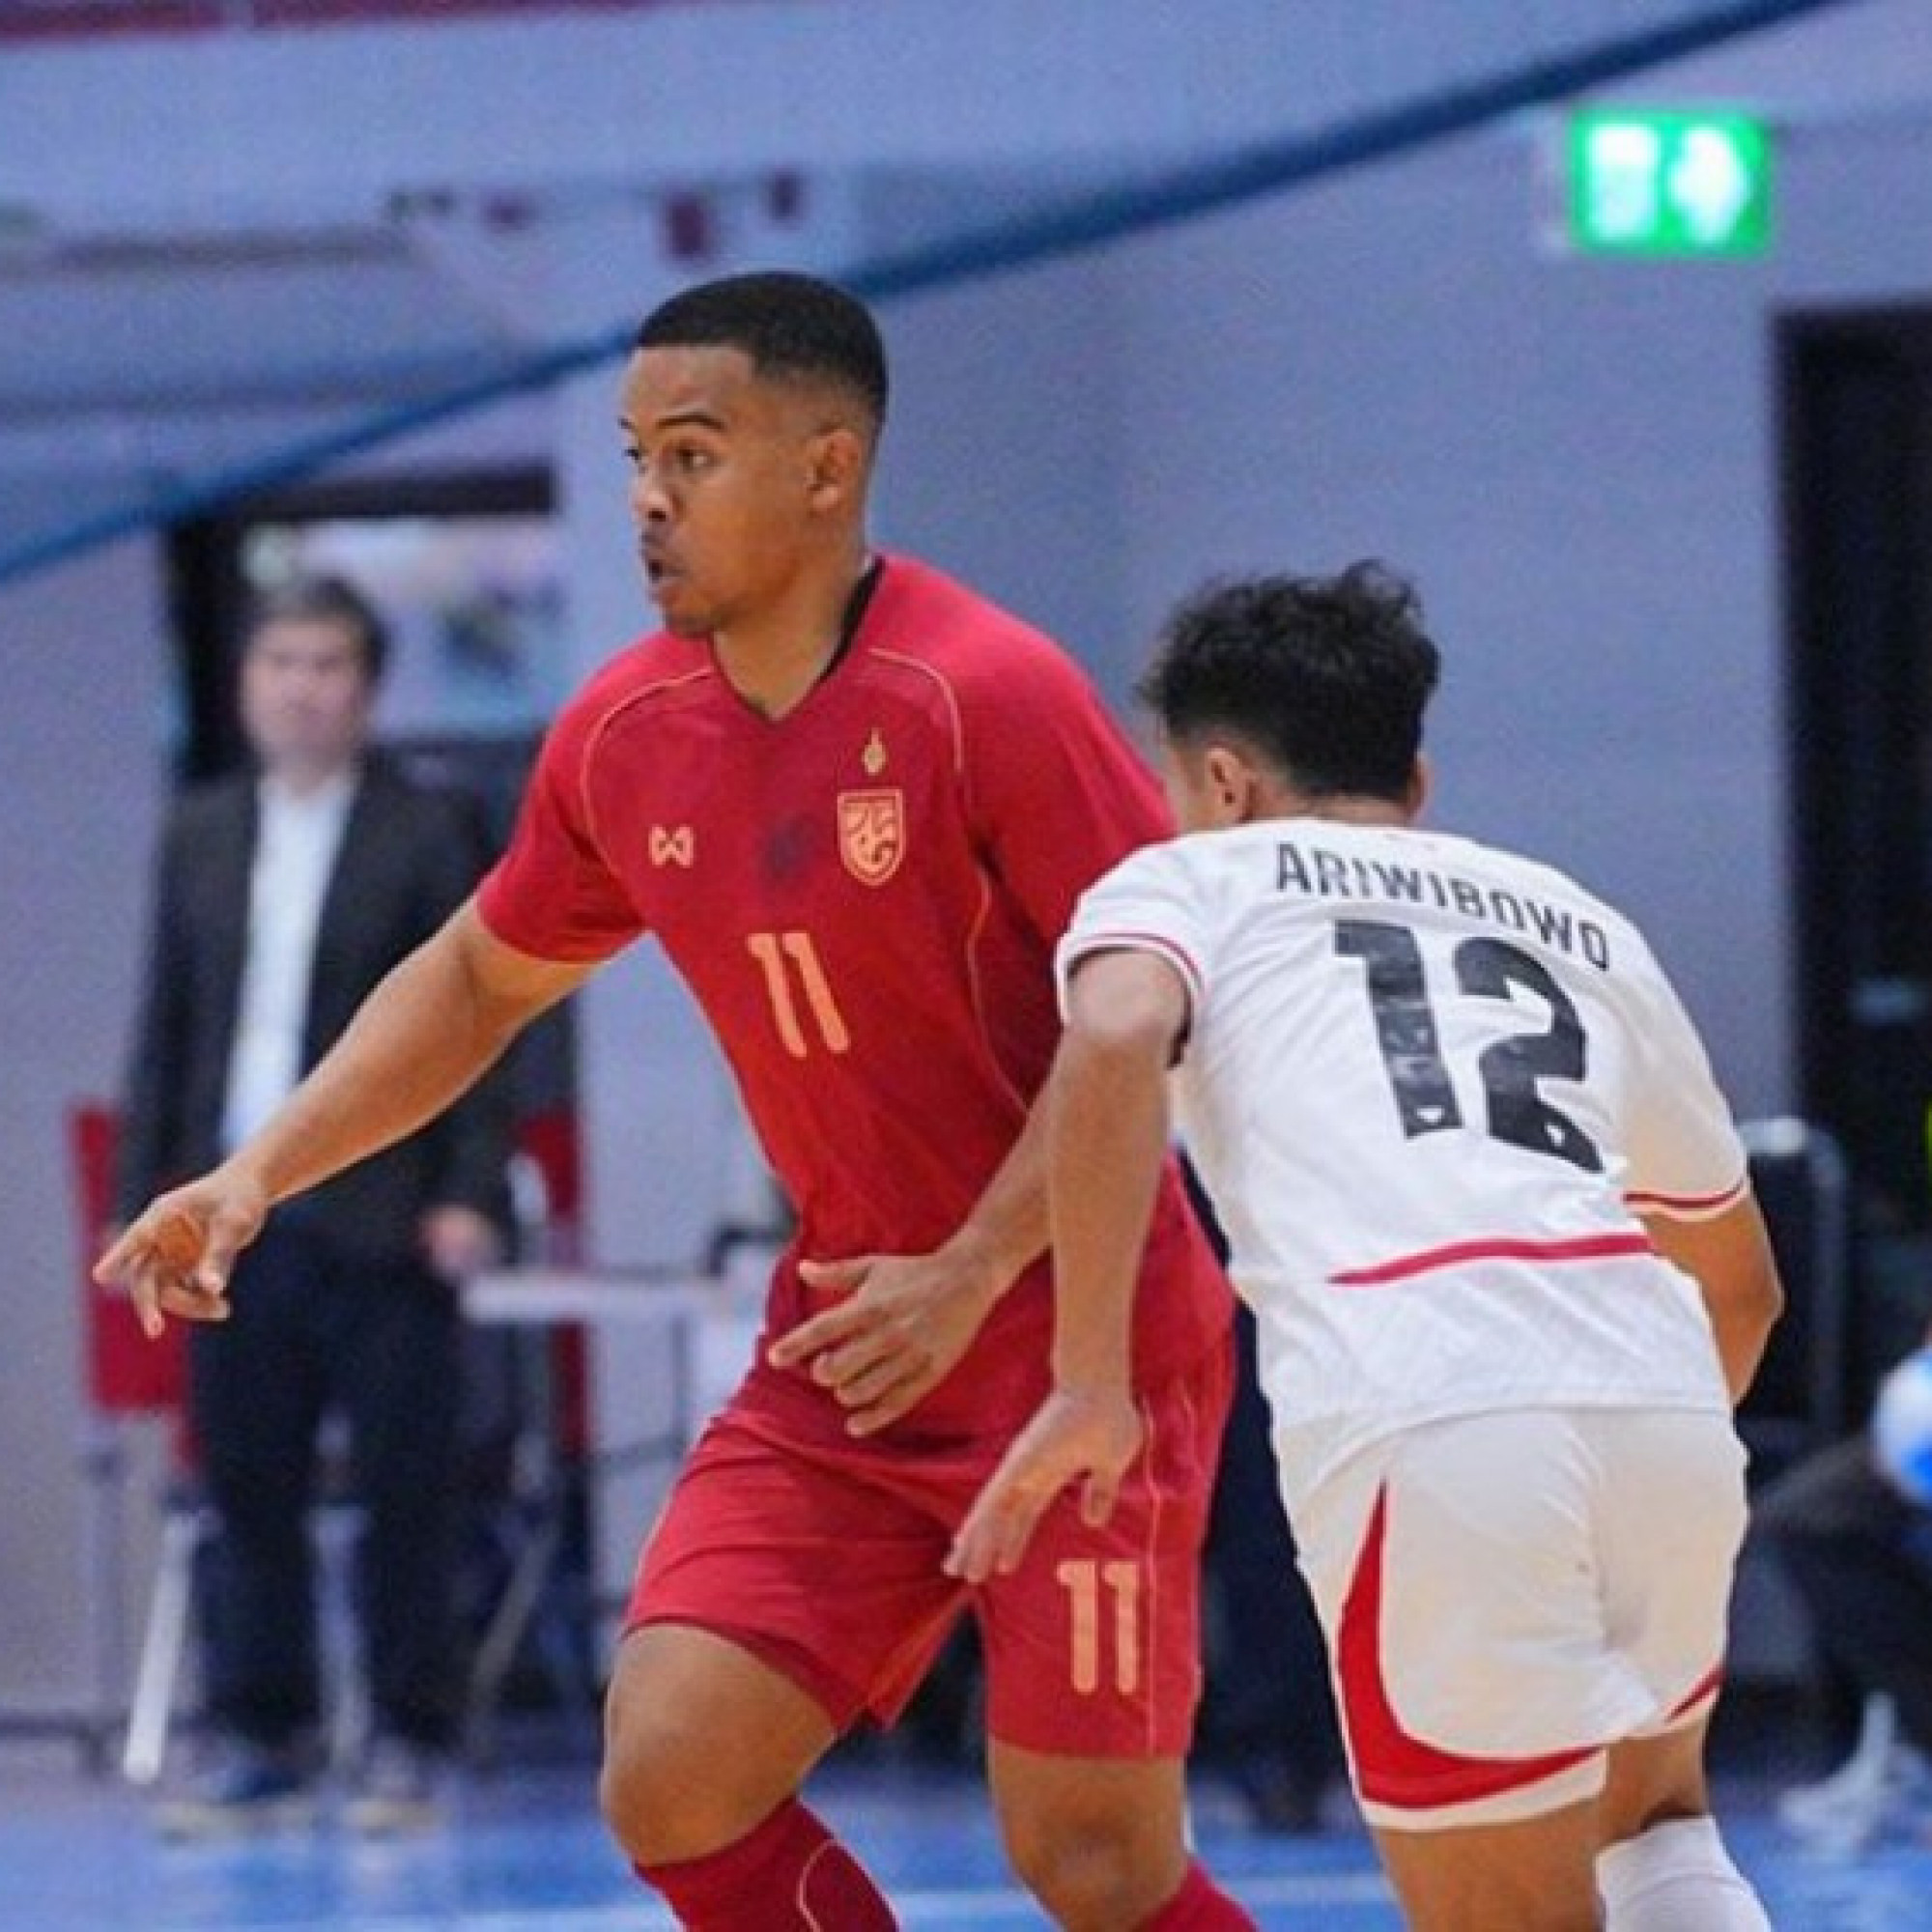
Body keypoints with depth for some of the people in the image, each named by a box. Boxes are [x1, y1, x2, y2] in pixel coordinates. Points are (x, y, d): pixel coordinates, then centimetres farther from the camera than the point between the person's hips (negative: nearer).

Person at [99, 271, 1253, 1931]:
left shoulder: (985, 696, -18)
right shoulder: (624, 736, 3)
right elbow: (481, 979, 19)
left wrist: (972, 1276, -23)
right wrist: (260, 1172, 9)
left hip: (1083, 1344, -6)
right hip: (843, 1357, 6)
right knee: (671, 1787, -6)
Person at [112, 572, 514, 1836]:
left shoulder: (428, 836, 0)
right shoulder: (202, 839, 13)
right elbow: (167, 1028, 14)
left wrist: (471, 1193, -11)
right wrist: (142, 1199, 9)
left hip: (380, 1221, -4)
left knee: (405, 1495, 0)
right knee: (249, 1493, 6)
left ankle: (410, 1747, 7)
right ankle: (262, 1747, 12)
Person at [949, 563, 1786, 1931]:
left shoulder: (1192, 878, 20)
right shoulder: (1580, 924, 32)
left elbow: (1115, 1040, -5)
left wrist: (1088, 1388, -3)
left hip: (1416, 1421, -4)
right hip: (1655, 1390, 4)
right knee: (1648, 1818, 31)